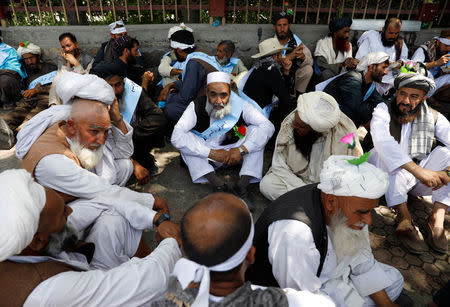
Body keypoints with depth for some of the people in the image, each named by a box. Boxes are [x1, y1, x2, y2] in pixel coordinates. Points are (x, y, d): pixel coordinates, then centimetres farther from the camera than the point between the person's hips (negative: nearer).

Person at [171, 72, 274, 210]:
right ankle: (216, 183, -33)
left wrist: (241, 150, -31)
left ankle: (243, 183, -27)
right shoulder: (196, 107, -18)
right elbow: (176, 137, -29)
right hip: (206, 157, 0)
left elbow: (268, 126, -21)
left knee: (255, 131, -21)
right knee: (186, 141, -26)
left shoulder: (240, 105, -15)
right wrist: (212, 153, -31)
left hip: (235, 153, 1)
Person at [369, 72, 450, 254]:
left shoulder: (433, 117, 5)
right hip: (390, 177, -3)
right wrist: (418, 170, -38)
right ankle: (404, 219, -33)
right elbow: (382, 140, -28)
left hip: (421, 178, 3)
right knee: (386, 154, -30)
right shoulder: (383, 110, -7)